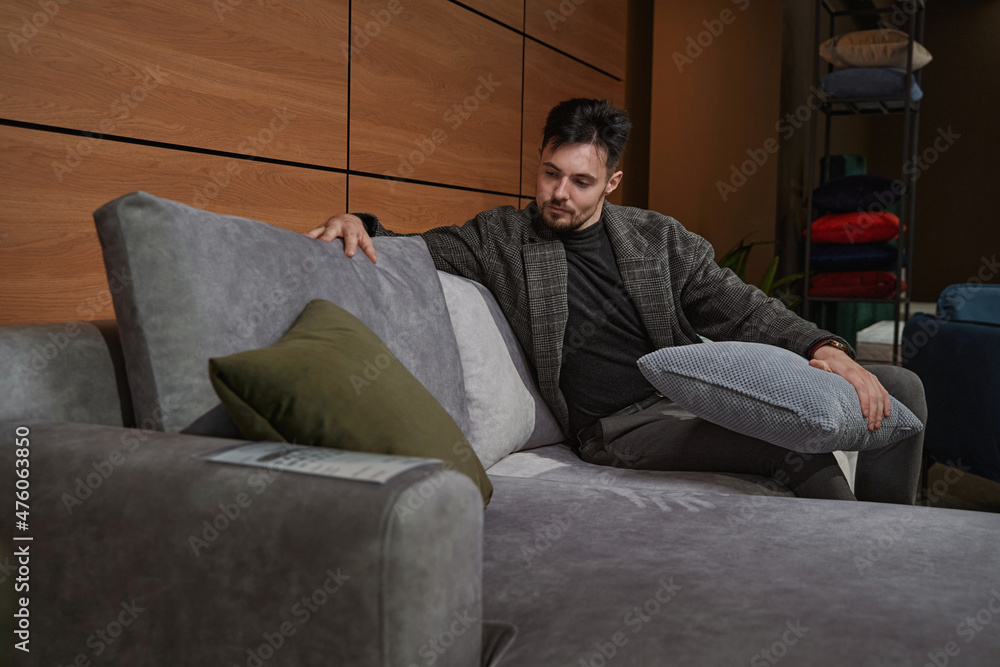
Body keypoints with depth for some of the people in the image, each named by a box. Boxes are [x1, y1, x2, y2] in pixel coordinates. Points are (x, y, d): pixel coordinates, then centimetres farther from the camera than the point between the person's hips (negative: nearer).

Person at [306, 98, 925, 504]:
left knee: (900, 388, -4)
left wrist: (824, 347, -11)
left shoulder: (659, 237, 9)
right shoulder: (501, 237, 5)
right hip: (624, 425, -4)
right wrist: (359, 224, -11)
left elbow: (742, 309, 5)